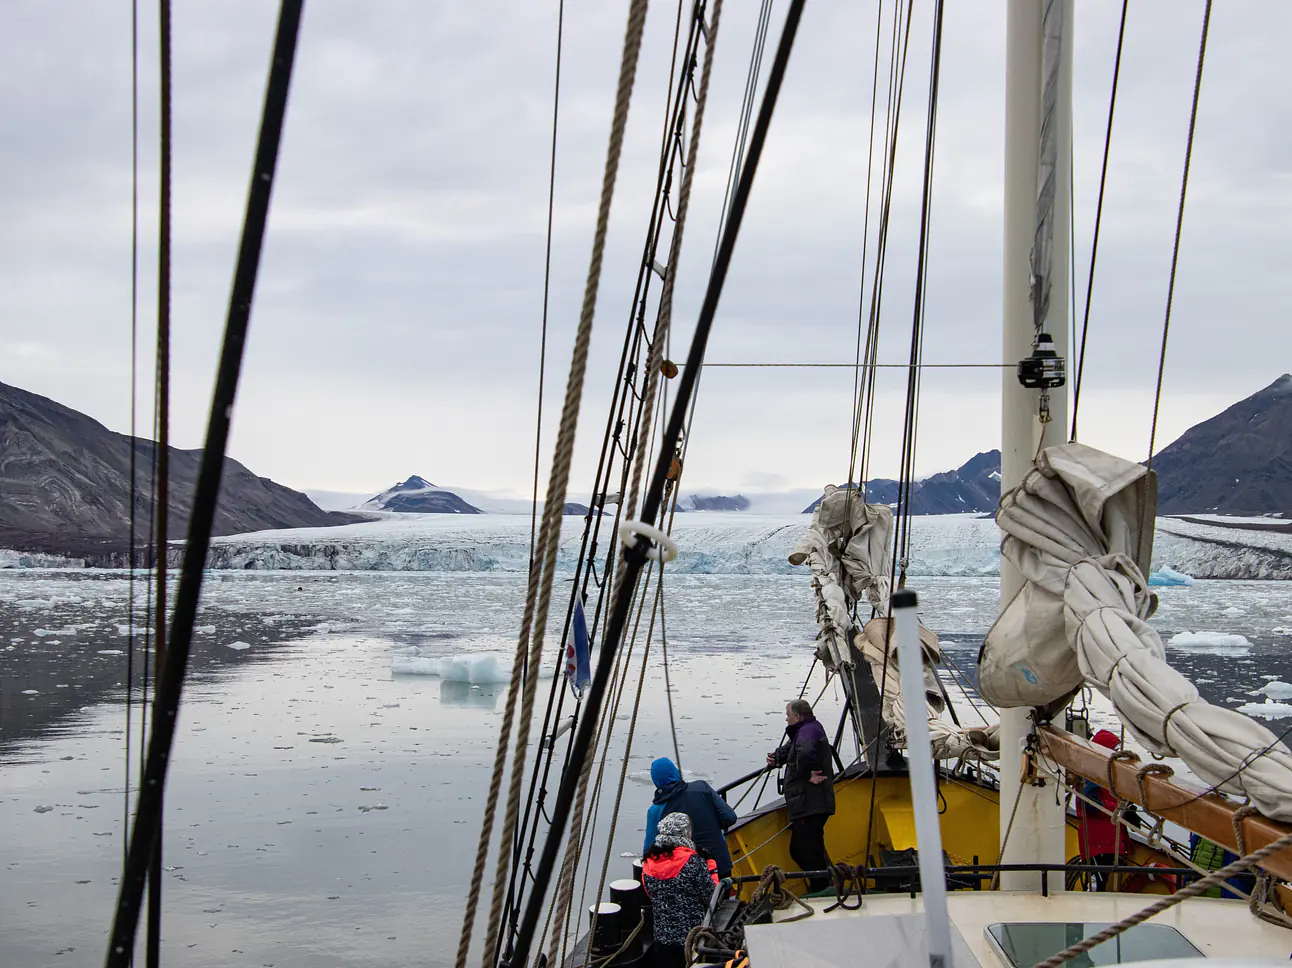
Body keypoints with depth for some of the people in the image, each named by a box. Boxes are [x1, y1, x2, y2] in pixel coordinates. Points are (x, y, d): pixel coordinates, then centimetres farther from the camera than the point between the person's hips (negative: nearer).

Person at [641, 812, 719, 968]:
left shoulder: (648, 864, -2)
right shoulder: (694, 862, -18)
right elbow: (711, 898, -11)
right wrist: (711, 868, -1)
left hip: (662, 939, 4)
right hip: (695, 941, -4)